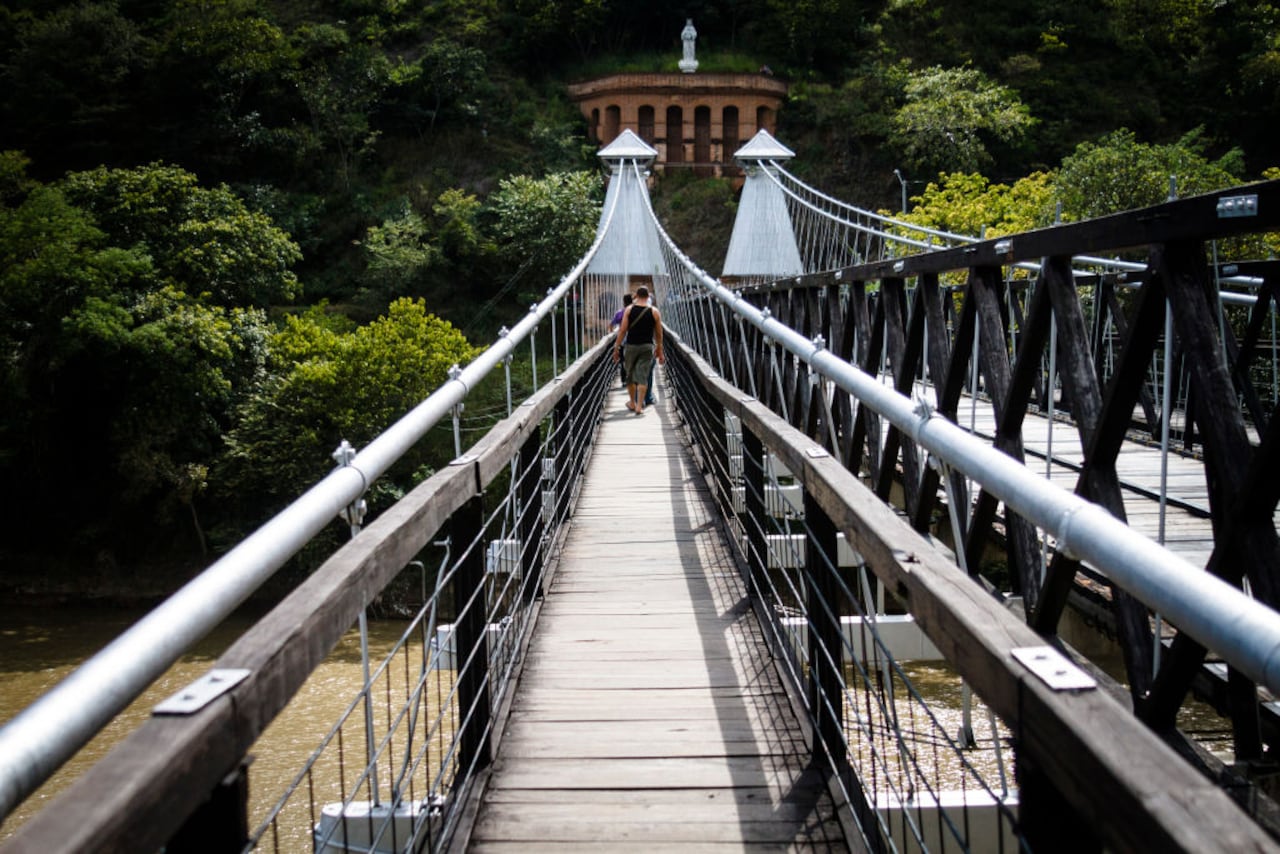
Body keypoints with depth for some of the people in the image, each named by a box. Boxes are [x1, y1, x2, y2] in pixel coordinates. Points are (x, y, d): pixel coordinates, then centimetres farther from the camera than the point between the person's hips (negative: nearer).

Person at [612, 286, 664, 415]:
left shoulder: (629, 310, -1)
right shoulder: (654, 312, 0)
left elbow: (623, 330, -5)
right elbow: (659, 334, 4)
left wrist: (616, 347, 1)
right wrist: (660, 351, 13)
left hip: (631, 346, 0)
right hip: (647, 346, 0)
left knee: (630, 375, 16)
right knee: (643, 376, 0)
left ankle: (632, 403, 28)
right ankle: (639, 406, -5)